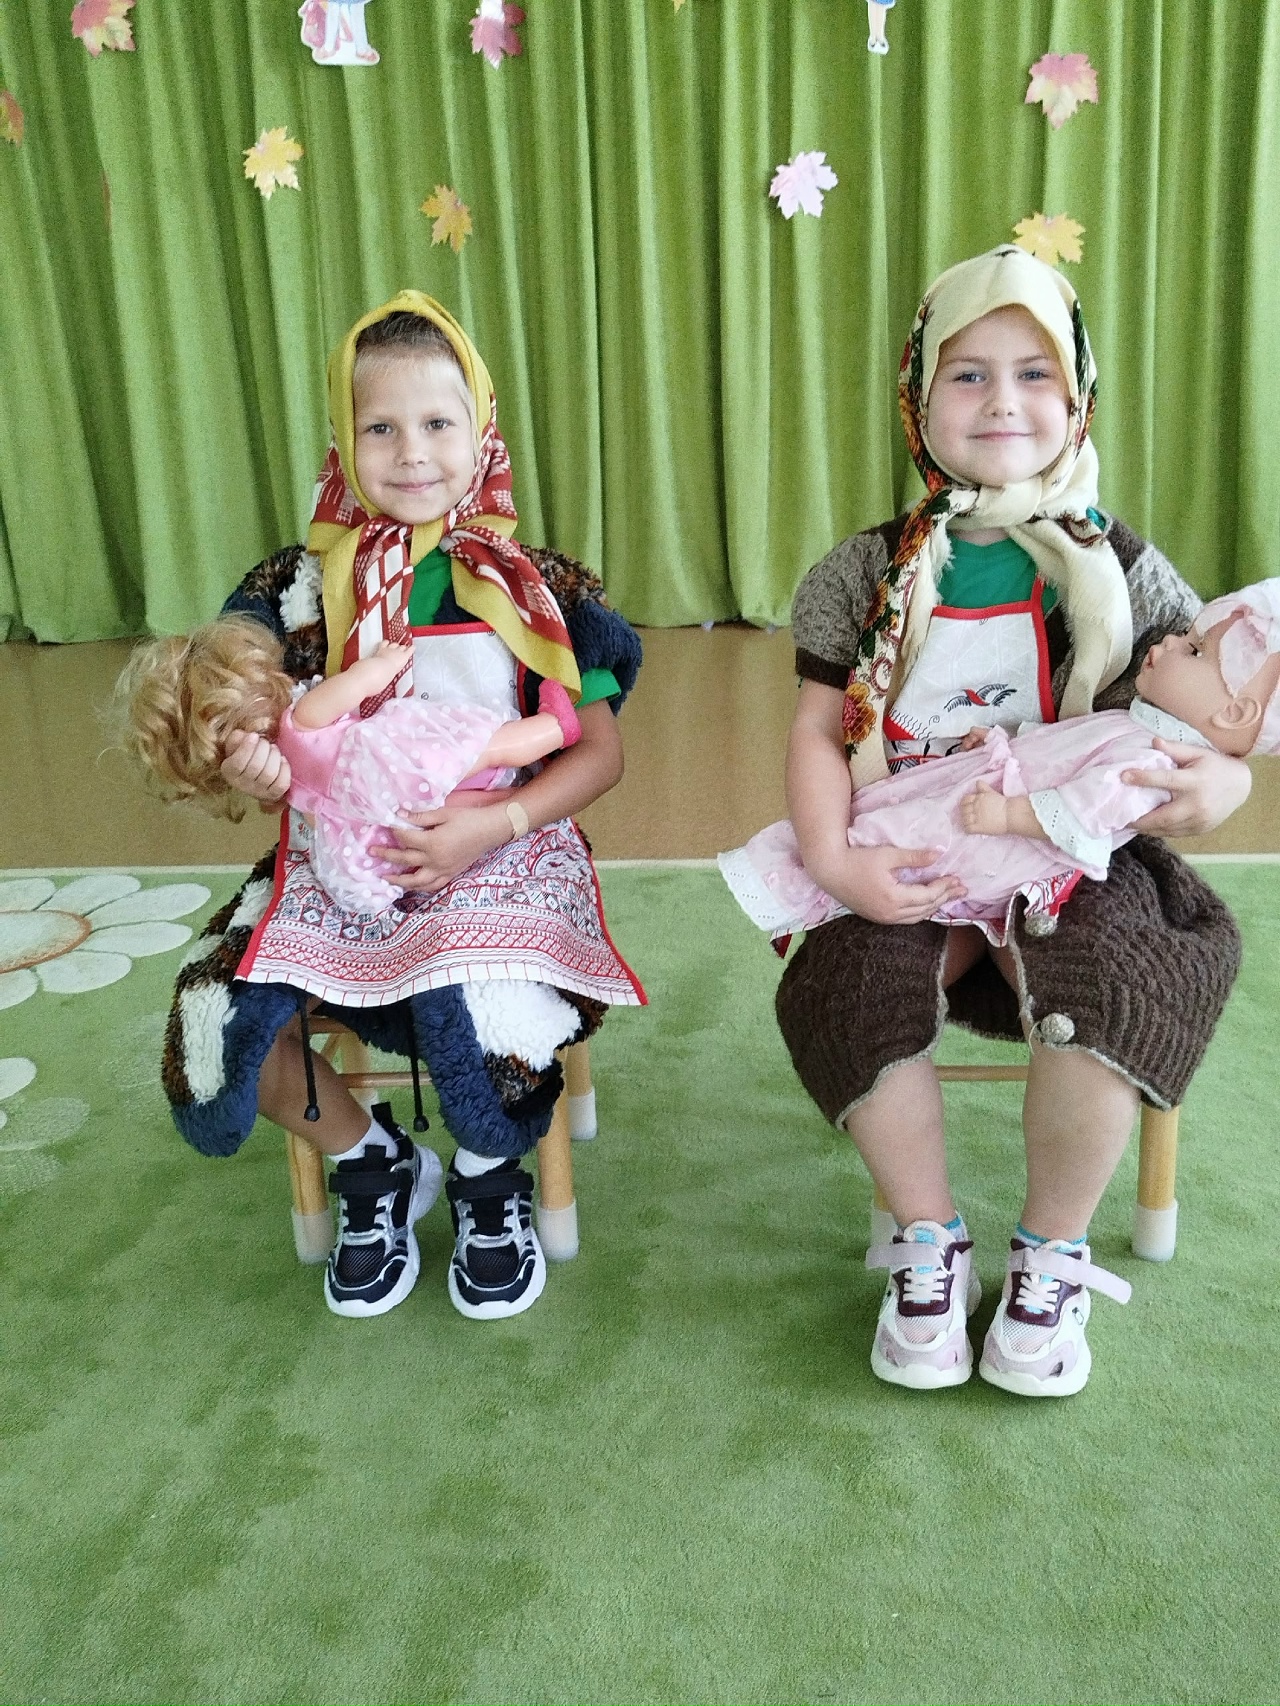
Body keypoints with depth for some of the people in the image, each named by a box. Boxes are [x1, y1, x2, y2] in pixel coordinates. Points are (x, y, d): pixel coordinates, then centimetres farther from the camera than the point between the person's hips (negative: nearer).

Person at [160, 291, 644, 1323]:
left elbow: (600, 749, 0)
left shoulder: (532, 590, -1)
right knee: (214, 1018, -17)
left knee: (486, 1018, -30)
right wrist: (251, 766, -14)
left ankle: (490, 1179, 9)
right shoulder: (302, 587, 5)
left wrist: (492, 824, -15)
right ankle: (369, 1161, 15)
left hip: (497, 859, -2)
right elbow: (255, 728, 11)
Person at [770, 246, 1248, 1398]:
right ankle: (929, 1246, -2)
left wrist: (1226, 774, -18)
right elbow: (818, 732, 1)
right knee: (847, 976, -29)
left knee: (1110, 978, -31)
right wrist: (833, 859, -17)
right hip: (908, 869, 1)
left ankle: (1054, 1255, -2)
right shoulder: (869, 574, 5)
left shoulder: (1117, 569, 5)